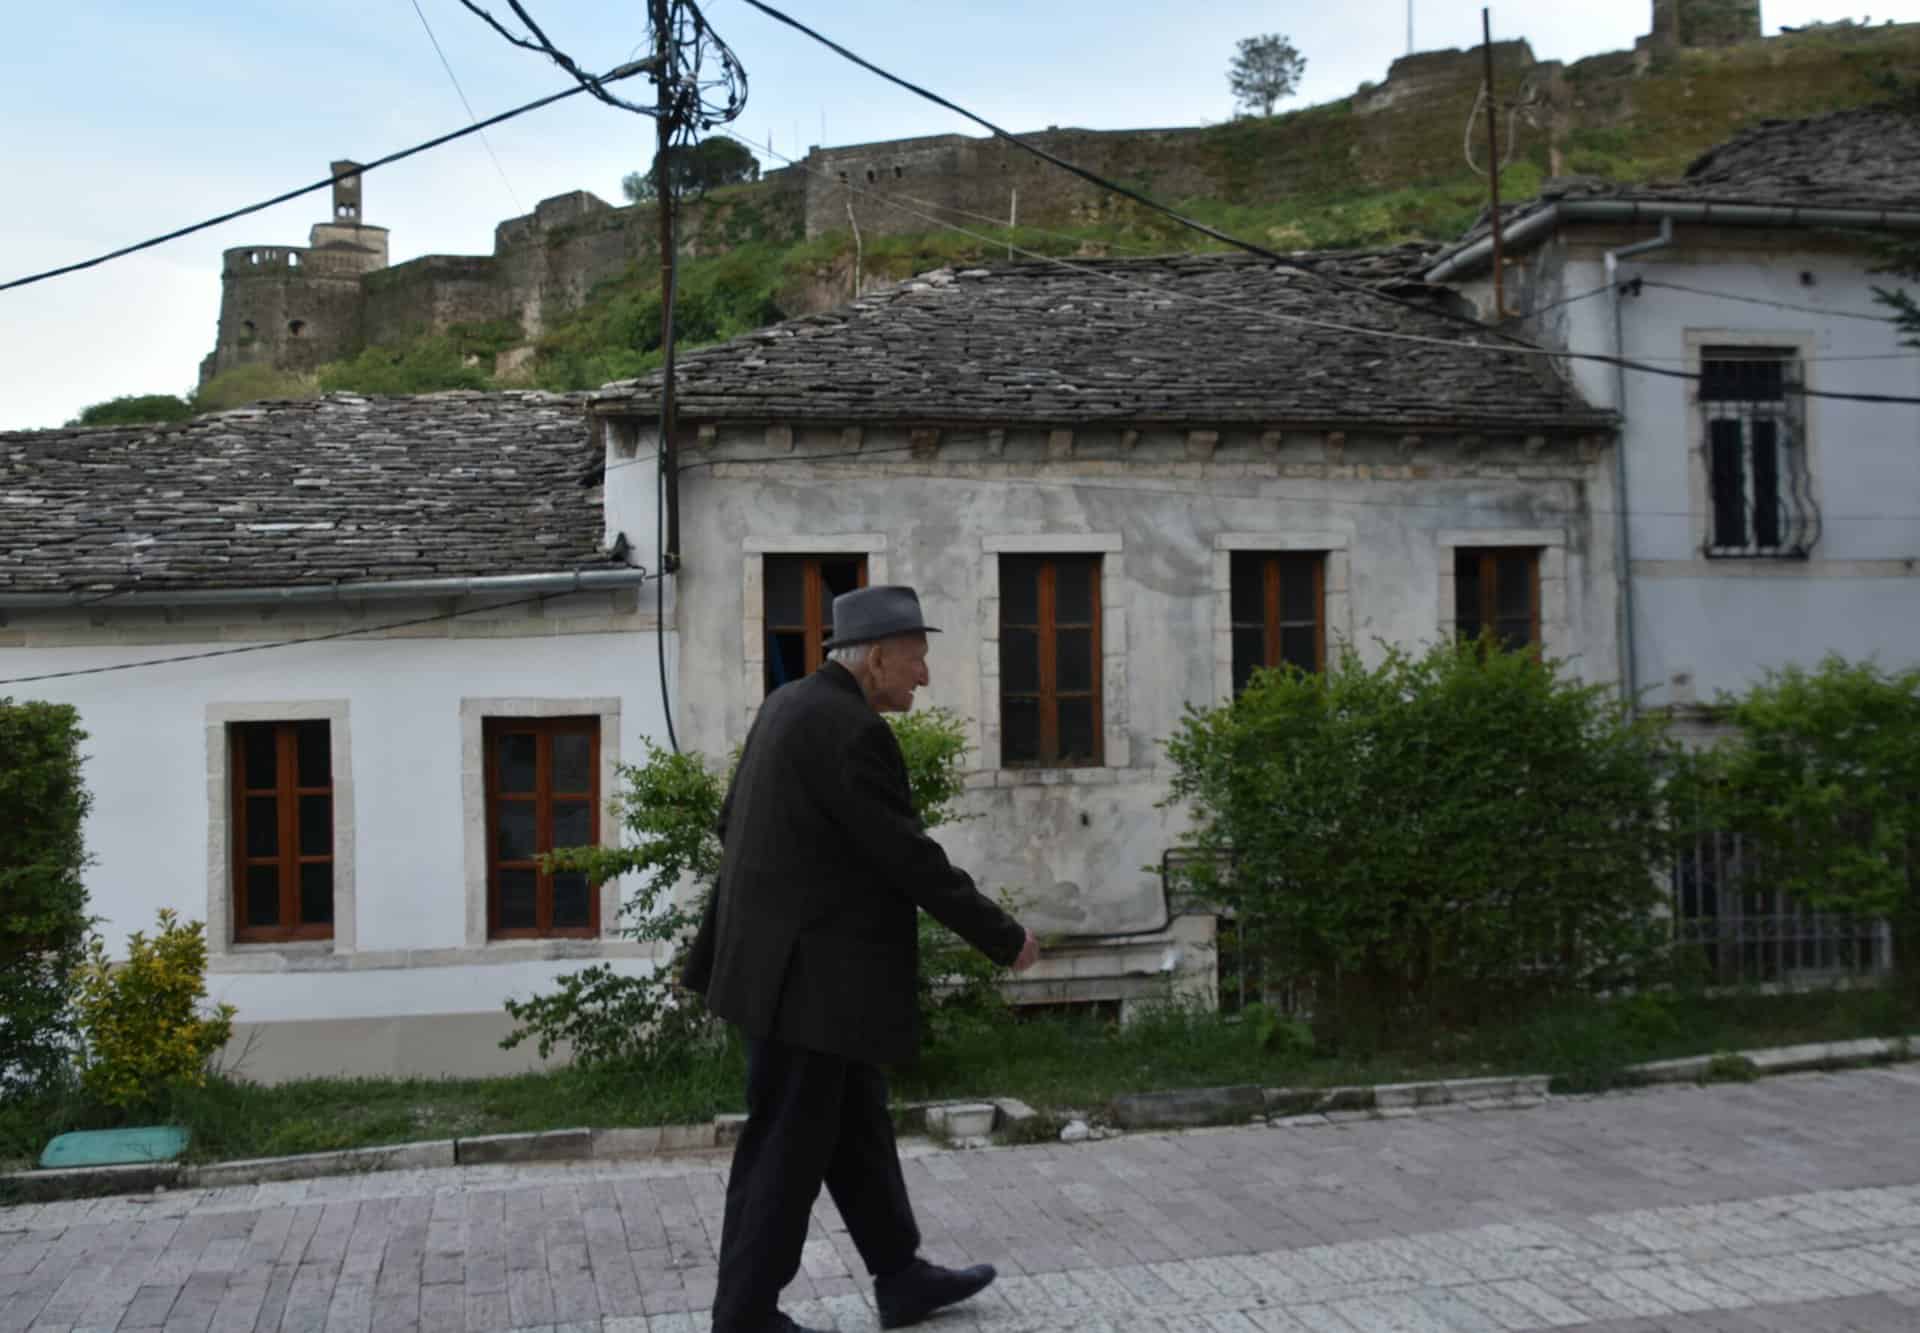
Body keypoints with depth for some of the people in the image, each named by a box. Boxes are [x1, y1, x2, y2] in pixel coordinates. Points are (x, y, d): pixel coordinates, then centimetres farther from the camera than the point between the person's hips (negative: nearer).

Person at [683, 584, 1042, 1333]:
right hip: (809, 975, -10)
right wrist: (1004, 938, -10)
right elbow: (911, 859, -20)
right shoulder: (851, 731, -22)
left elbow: (732, 820, 16)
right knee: (788, 1150, 3)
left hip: (801, 962, 10)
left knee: (857, 1127, 18)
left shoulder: (791, 704, 8)